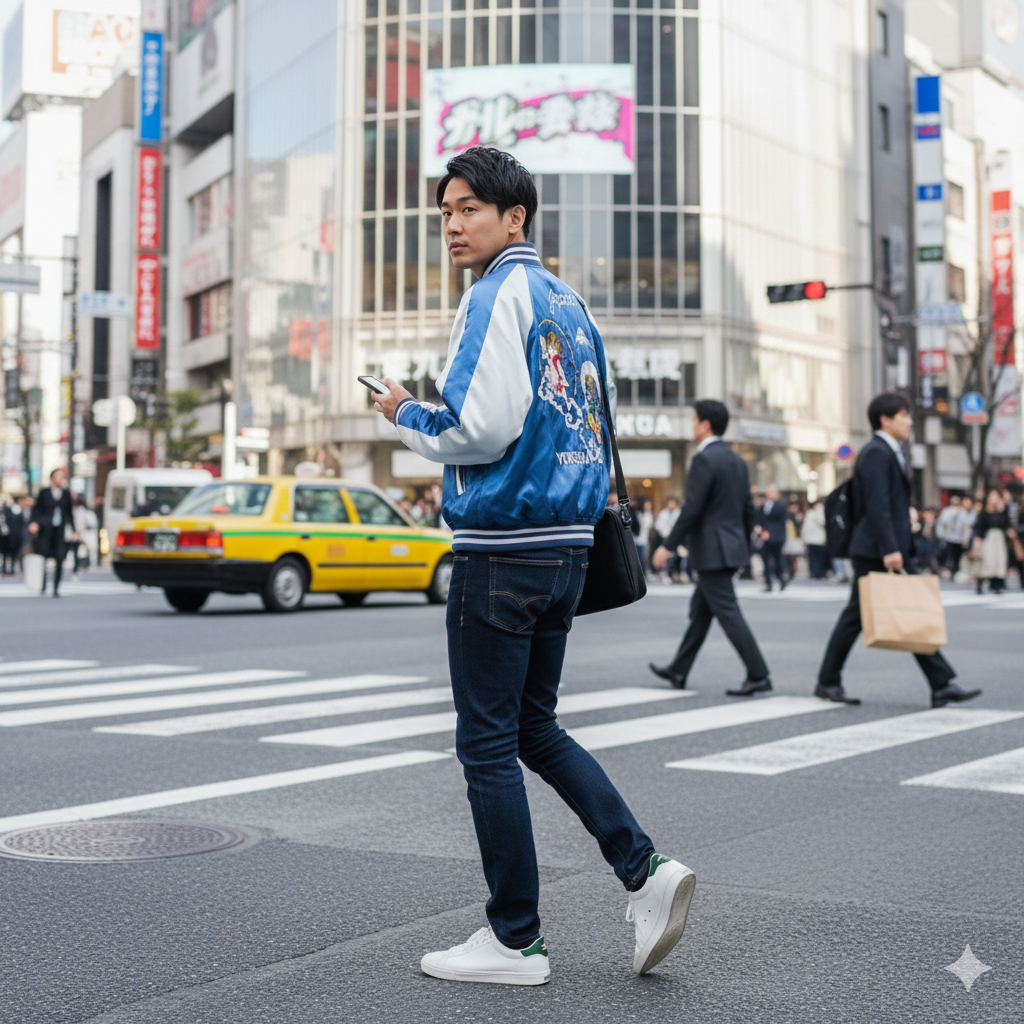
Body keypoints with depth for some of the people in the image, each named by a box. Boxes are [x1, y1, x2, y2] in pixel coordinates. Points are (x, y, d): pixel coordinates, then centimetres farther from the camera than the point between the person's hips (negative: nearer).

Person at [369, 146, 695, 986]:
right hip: (569, 544, 9)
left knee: (488, 744, 2)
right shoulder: (568, 301, 17)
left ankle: (514, 941, 11)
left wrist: (406, 414, -2)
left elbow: (483, 428, -18)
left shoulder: (499, 293, -10)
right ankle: (645, 871, 8)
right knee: (535, 727, 19)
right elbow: (597, 427, 20)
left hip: (502, 547, -9)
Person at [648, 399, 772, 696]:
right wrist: (744, 547, 23)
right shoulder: (736, 460, 12)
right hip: (730, 547, 10)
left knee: (728, 614, -7)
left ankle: (758, 676, -7)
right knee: (700, 610, 16)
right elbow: (748, 508, 15)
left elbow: (691, 509, -20)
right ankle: (678, 670, 25)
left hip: (711, 550, -10)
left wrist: (668, 546, -15)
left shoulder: (704, 459, -15)